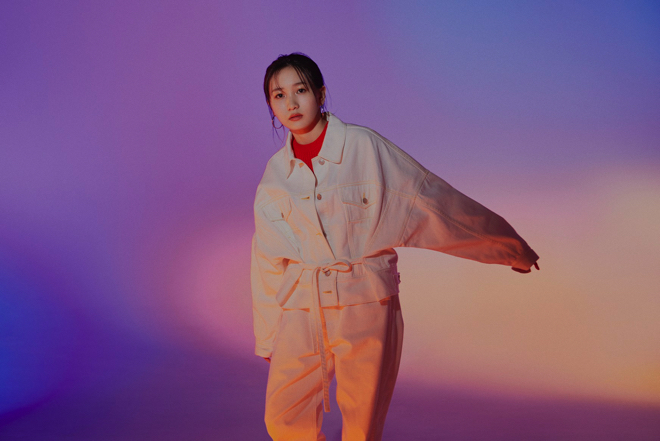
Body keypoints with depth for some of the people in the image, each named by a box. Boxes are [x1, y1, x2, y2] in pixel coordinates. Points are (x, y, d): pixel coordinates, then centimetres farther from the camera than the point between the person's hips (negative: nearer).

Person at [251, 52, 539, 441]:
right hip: (300, 309, 3)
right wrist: (267, 336, 15)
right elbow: (268, 260, 12)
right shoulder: (274, 175, 5)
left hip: (366, 303, -3)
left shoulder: (365, 148, -6)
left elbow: (434, 202, -1)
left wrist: (512, 246, 5)